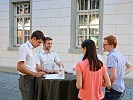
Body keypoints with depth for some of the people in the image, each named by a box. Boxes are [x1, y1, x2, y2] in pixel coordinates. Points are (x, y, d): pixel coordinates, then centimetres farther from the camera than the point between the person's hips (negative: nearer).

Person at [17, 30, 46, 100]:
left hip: (32, 79, 9)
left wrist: (38, 72, 7)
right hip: (26, 80, -9)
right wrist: (35, 74, -20)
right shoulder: (24, 48, -15)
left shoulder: (32, 49, 14)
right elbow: (20, 67, -21)